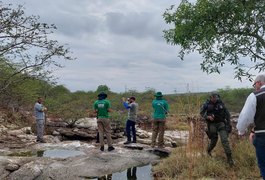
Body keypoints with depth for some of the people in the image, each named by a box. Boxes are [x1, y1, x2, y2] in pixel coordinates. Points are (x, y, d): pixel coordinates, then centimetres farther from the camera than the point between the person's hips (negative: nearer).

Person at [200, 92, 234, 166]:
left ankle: (229, 158, -7)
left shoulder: (220, 103, -3)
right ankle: (208, 150, 39)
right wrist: (208, 117, -15)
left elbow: (227, 113, 8)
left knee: (224, 140, -11)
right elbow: (201, 113, 3)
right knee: (214, 140, 7)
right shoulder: (207, 104, -7)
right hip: (212, 124, -1)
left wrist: (229, 123, 6)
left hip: (221, 123, 1)